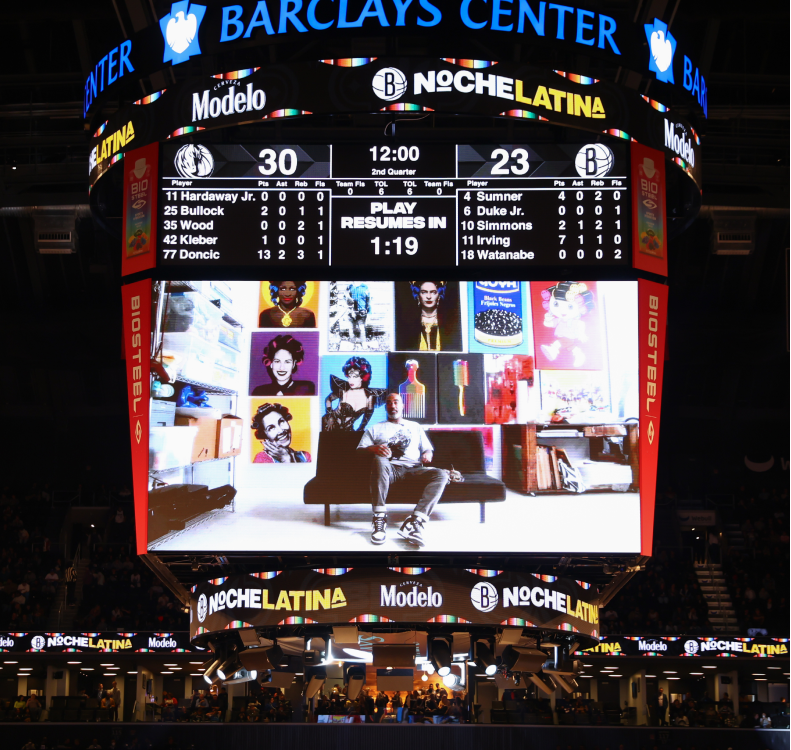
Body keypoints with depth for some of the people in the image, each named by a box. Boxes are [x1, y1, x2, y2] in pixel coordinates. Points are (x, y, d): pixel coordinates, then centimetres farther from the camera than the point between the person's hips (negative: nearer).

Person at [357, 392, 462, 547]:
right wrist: (374, 449, -13)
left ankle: (415, 521, -44)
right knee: (380, 460, -41)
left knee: (441, 475, -29)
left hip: (414, 469, 2)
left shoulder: (415, 427, 31)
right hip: (390, 468, -2)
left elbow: (428, 449, 27)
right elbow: (360, 449, 12)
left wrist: (428, 454, 0)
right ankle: (379, 519, -39)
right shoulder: (376, 428, 24)